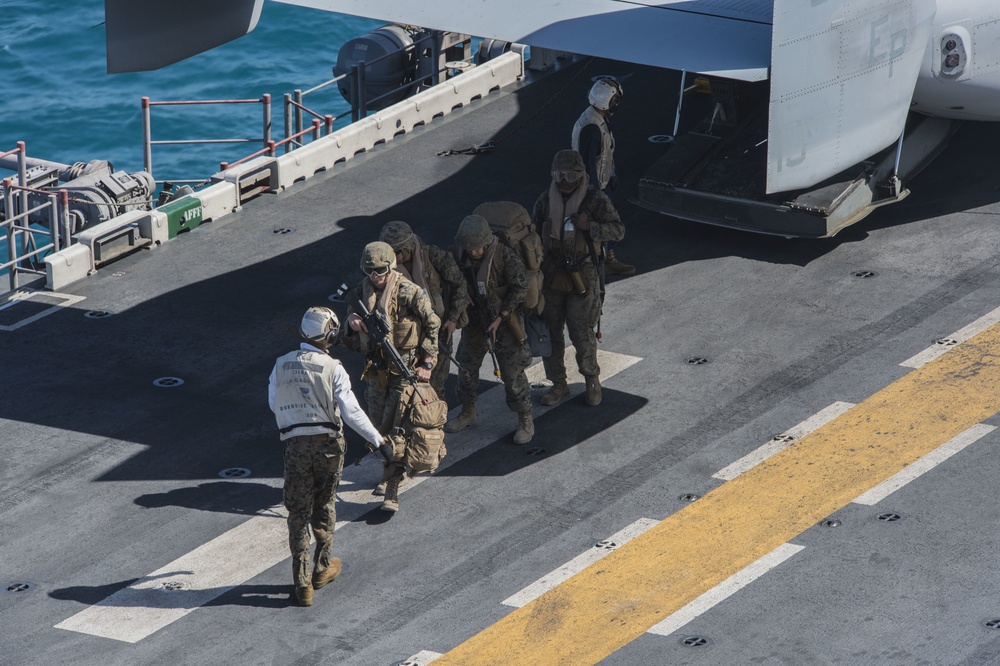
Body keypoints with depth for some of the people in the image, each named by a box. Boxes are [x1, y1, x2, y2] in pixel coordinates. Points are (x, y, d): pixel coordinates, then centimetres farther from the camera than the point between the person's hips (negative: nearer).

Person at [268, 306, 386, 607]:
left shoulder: (282, 365, -1)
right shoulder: (332, 368, -11)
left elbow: (274, 404, 12)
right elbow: (351, 411, -13)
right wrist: (376, 438, -1)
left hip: (295, 445, 1)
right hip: (328, 443, -1)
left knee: (299, 513, 6)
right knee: (324, 507, 19)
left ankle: (302, 583, 4)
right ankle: (322, 567, 30)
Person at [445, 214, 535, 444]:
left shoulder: (504, 255, -22)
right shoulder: (459, 255, -8)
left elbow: (520, 287, -16)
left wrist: (500, 317, -16)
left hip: (504, 321, -5)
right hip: (475, 321, 5)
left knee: (512, 371, -2)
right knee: (466, 365, 14)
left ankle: (525, 420, 11)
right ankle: (468, 413, 33)